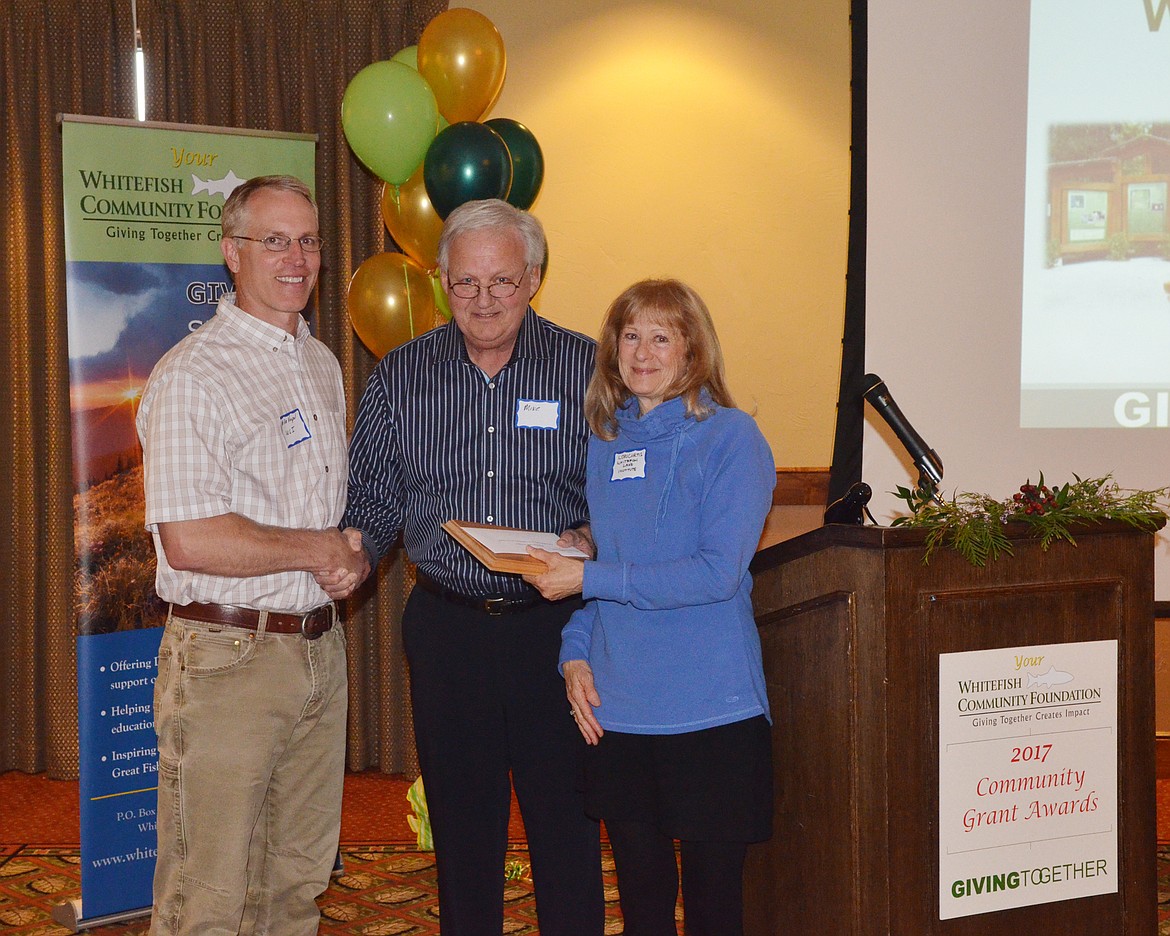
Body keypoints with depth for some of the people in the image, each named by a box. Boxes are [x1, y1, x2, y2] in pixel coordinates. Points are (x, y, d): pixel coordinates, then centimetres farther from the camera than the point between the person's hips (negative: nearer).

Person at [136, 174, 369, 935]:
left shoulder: (323, 365, 14)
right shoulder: (192, 374, -12)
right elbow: (190, 541, -22)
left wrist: (355, 557, 0)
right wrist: (317, 549, -11)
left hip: (320, 644, 7)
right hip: (227, 656, -7)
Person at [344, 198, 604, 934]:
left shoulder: (586, 369, -1)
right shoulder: (401, 376, 6)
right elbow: (374, 498, 10)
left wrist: (588, 544, -18)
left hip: (553, 624, -2)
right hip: (446, 625, 2)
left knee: (566, 819, 4)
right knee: (461, 823, 12)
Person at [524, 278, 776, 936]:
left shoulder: (731, 438, -7)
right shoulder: (605, 441, 11)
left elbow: (718, 572, -16)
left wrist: (591, 580, -16)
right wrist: (576, 654, 1)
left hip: (709, 711, -5)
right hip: (617, 711, 5)